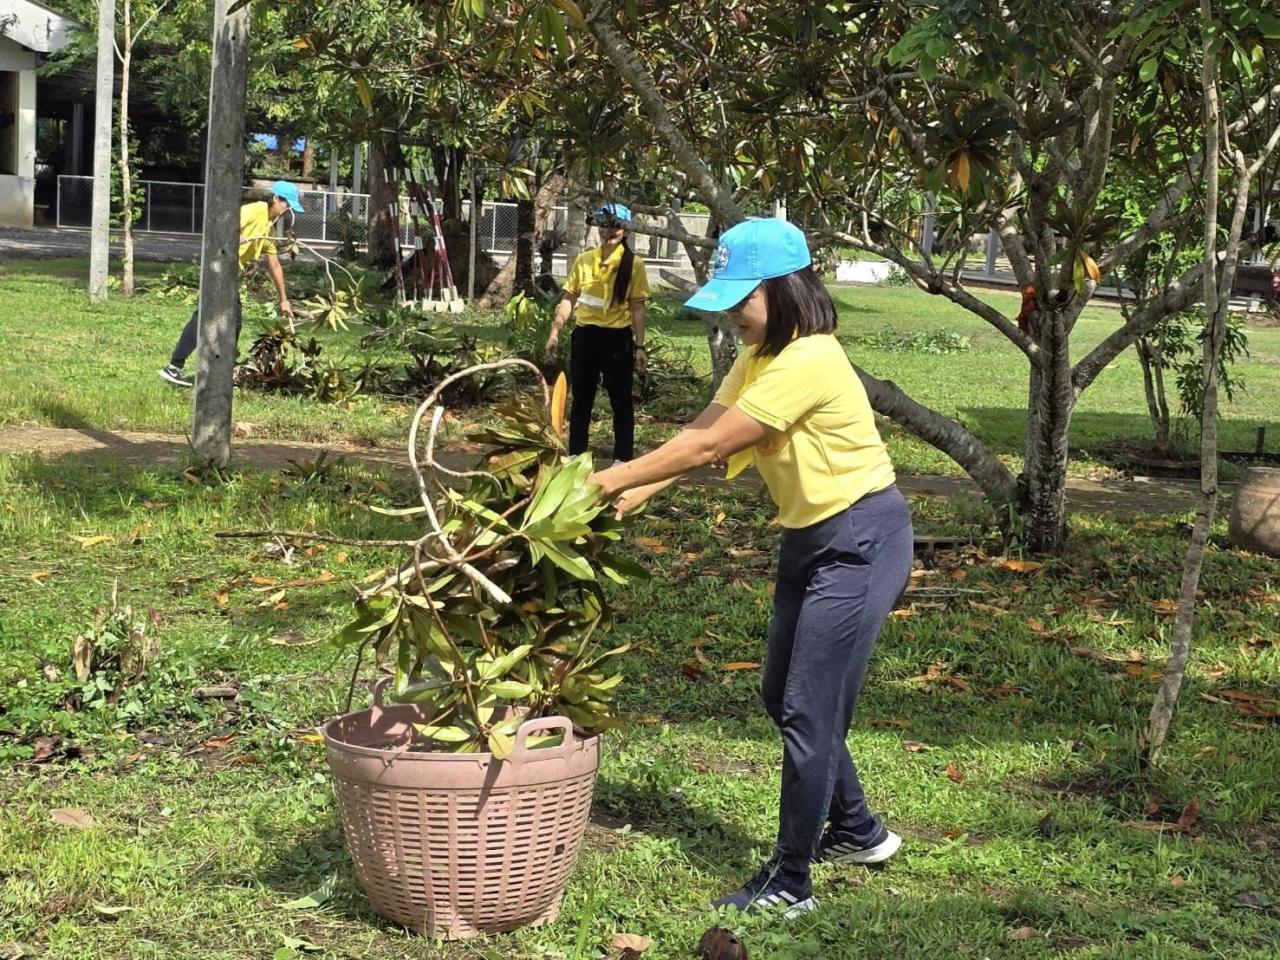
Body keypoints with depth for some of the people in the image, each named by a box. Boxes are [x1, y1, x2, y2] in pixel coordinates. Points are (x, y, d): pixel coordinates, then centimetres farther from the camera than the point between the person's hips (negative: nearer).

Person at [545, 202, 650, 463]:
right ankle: (575, 455, 20)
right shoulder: (583, 260, 6)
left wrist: (639, 346, -8)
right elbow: (569, 298, 9)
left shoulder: (633, 264, -3)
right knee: (581, 400, 11)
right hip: (585, 335, 3)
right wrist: (555, 332, 3)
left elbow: (637, 308, -4)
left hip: (618, 338, -3)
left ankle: (623, 458, 10)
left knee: (621, 401, 3)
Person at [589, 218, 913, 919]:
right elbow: (699, 431, -1)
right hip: (808, 538, 10)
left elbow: (708, 447, -24)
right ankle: (856, 829, 36)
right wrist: (635, 492, -15)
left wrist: (612, 479, -18)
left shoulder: (807, 361, -25)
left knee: (808, 710, -7)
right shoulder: (759, 358, 6)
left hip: (861, 543, -10)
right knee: (783, 697, 17)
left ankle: (789, 884, 3)